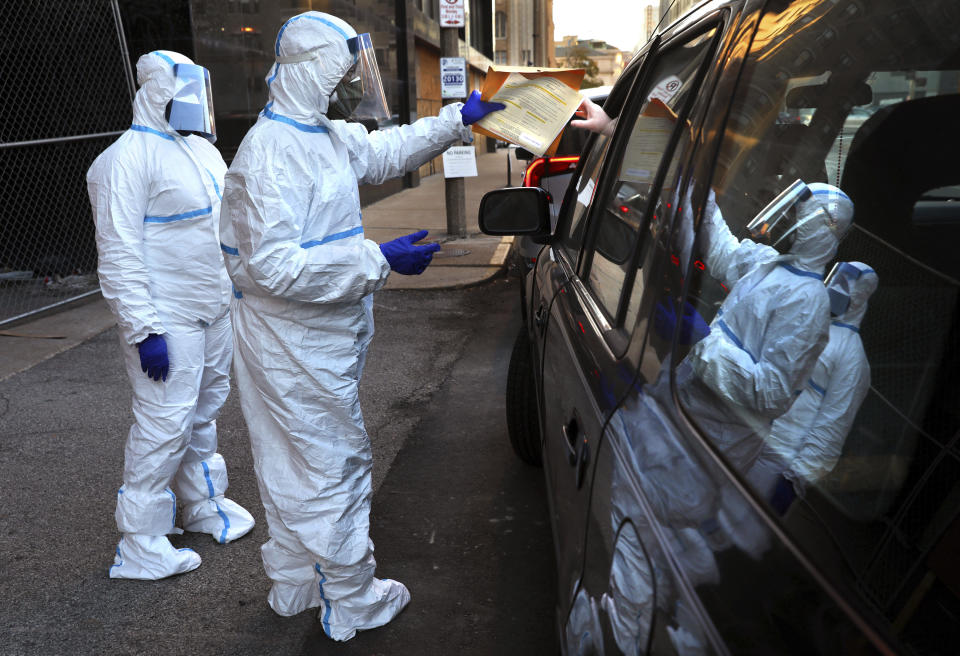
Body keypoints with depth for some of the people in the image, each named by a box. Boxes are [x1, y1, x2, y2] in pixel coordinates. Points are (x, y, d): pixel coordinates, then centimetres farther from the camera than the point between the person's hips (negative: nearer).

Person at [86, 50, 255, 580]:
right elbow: (118, 254, -19)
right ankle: (140, 546, 11)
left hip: (215, 310, 9)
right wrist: (145, 329, -24)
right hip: (168, 321, -9)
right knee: (164, 426, -4)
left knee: (204, 412, 20)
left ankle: (202, 504, 38)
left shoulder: (200, 148, 14)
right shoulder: (128, 159, -15)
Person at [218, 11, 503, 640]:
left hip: (318, 343, 10)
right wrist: (380, 260, -28)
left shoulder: (328, 135, 8)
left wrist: (459, 118, 21)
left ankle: (295, 584, 41)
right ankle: (352, 604, 23)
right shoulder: (269, 153, -22)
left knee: (297, 468, 21)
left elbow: (388, 150, 25)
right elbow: (274, 266, -29)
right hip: (296, 350, -10)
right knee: (334, 467, 3)